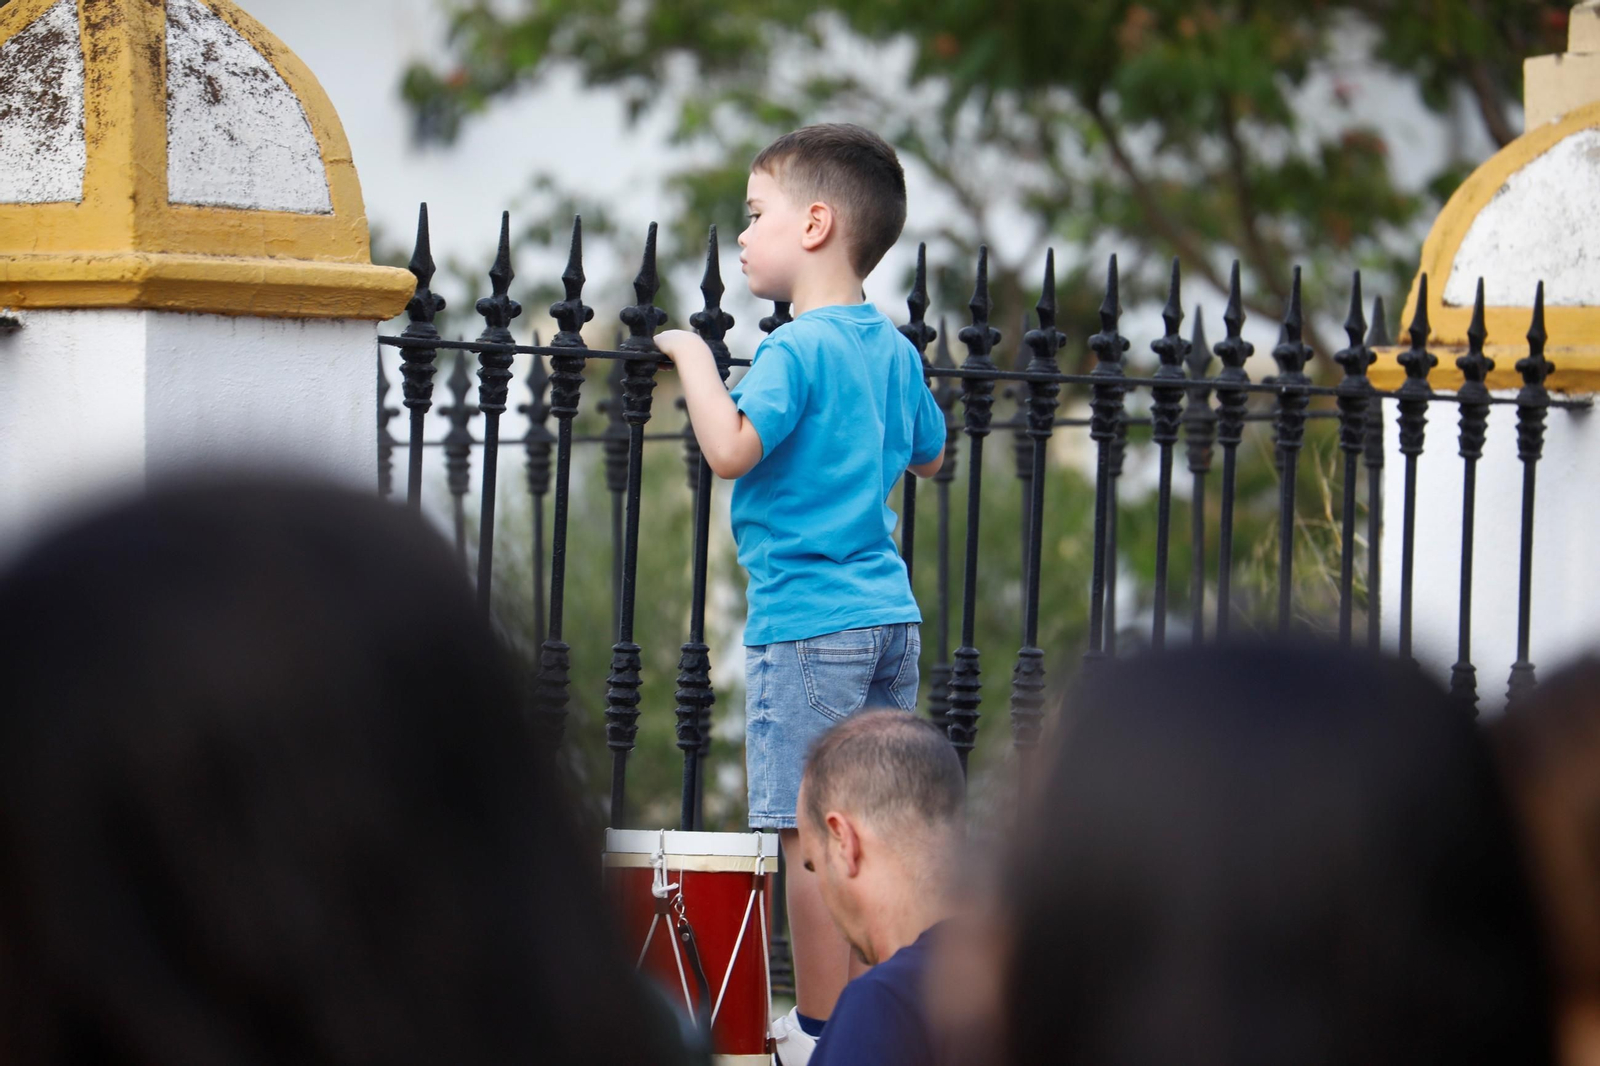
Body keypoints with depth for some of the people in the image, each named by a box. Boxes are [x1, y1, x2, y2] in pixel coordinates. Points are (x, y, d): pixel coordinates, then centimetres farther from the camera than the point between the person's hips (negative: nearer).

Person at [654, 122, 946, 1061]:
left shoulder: (796, 352, -13)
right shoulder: (895, 349, 12)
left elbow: (733, 449, -27)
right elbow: (929, 454, 27)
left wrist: (694, 358, -14)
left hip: (807, 623, -8)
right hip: (891, 611, 8)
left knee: (812, 836, -5)